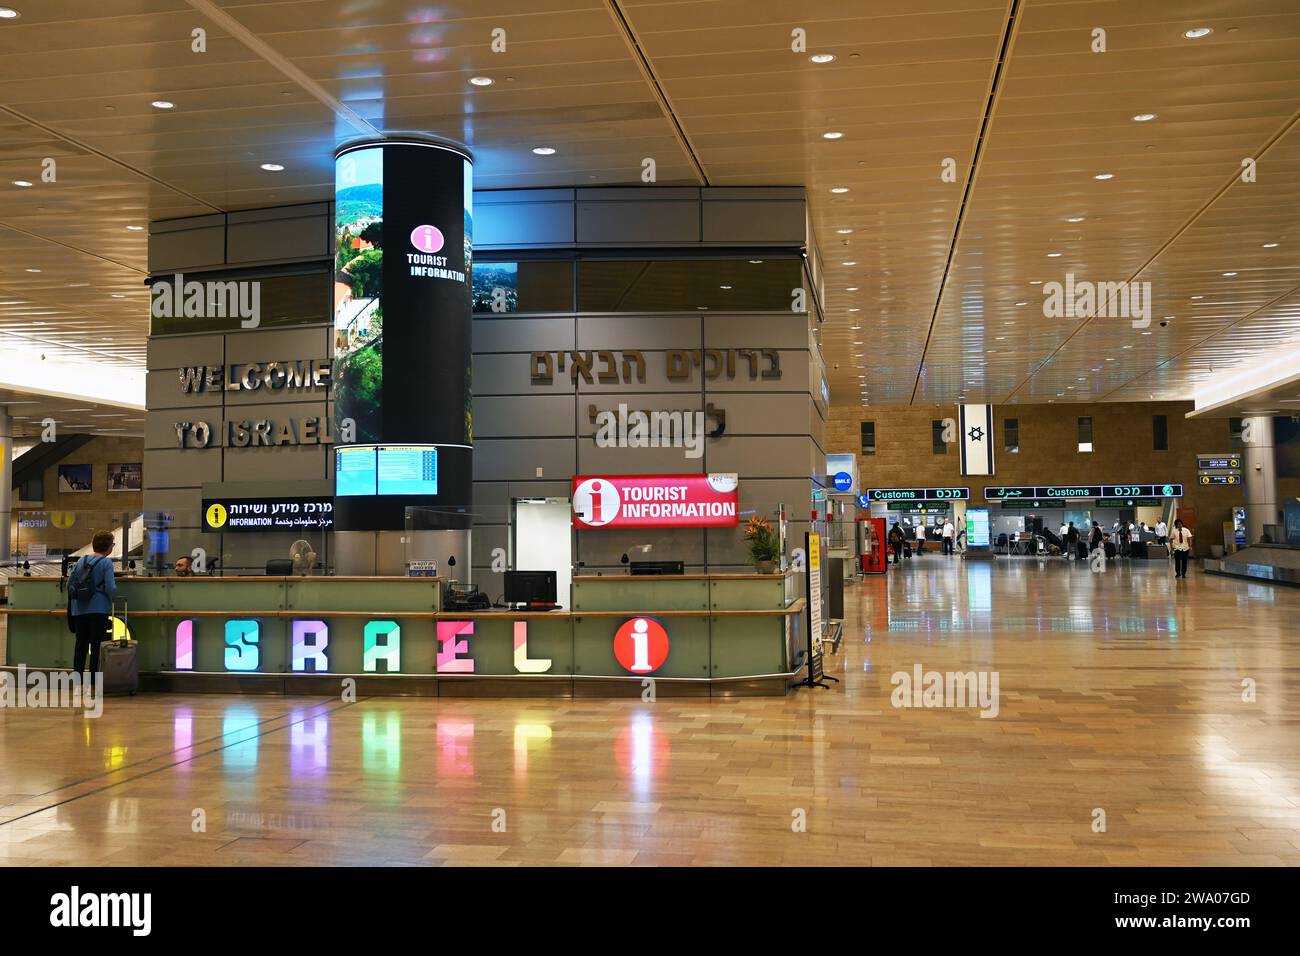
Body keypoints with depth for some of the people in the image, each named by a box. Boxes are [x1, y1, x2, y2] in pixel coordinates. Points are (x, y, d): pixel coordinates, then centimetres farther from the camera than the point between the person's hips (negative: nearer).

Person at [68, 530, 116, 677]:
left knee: (81, 642, 13)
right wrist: (115, 587, 6)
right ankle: (94, 673, 2)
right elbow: (111, 589, -16)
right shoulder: (106, 562, -8)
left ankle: (77, 671, 15)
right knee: (97, 643, 1)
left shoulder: (81, 560, 9)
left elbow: (69, 583, 9)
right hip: (98, 609, -5)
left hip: (79, 609, 5)